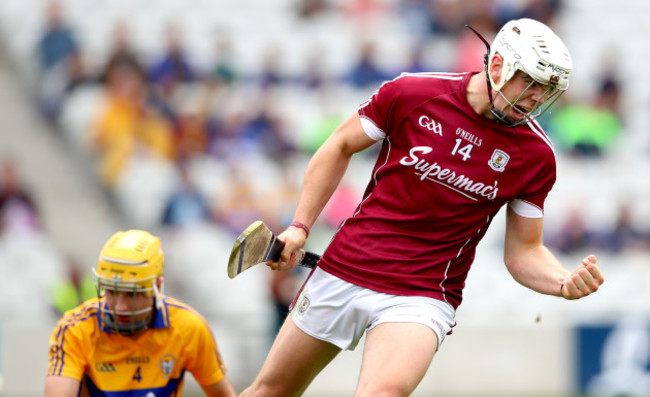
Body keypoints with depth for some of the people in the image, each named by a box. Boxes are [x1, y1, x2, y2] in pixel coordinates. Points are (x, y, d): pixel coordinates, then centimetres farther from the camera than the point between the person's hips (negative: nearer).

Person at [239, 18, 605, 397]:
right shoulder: (411, 94, -7)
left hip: (422, 296, -2)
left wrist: (566, 283, -18)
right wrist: (300, 227, 3)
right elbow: (341, 147, 7)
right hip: (342, 271, 2)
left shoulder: (535, 155, -5)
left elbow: (524, 252, 2)